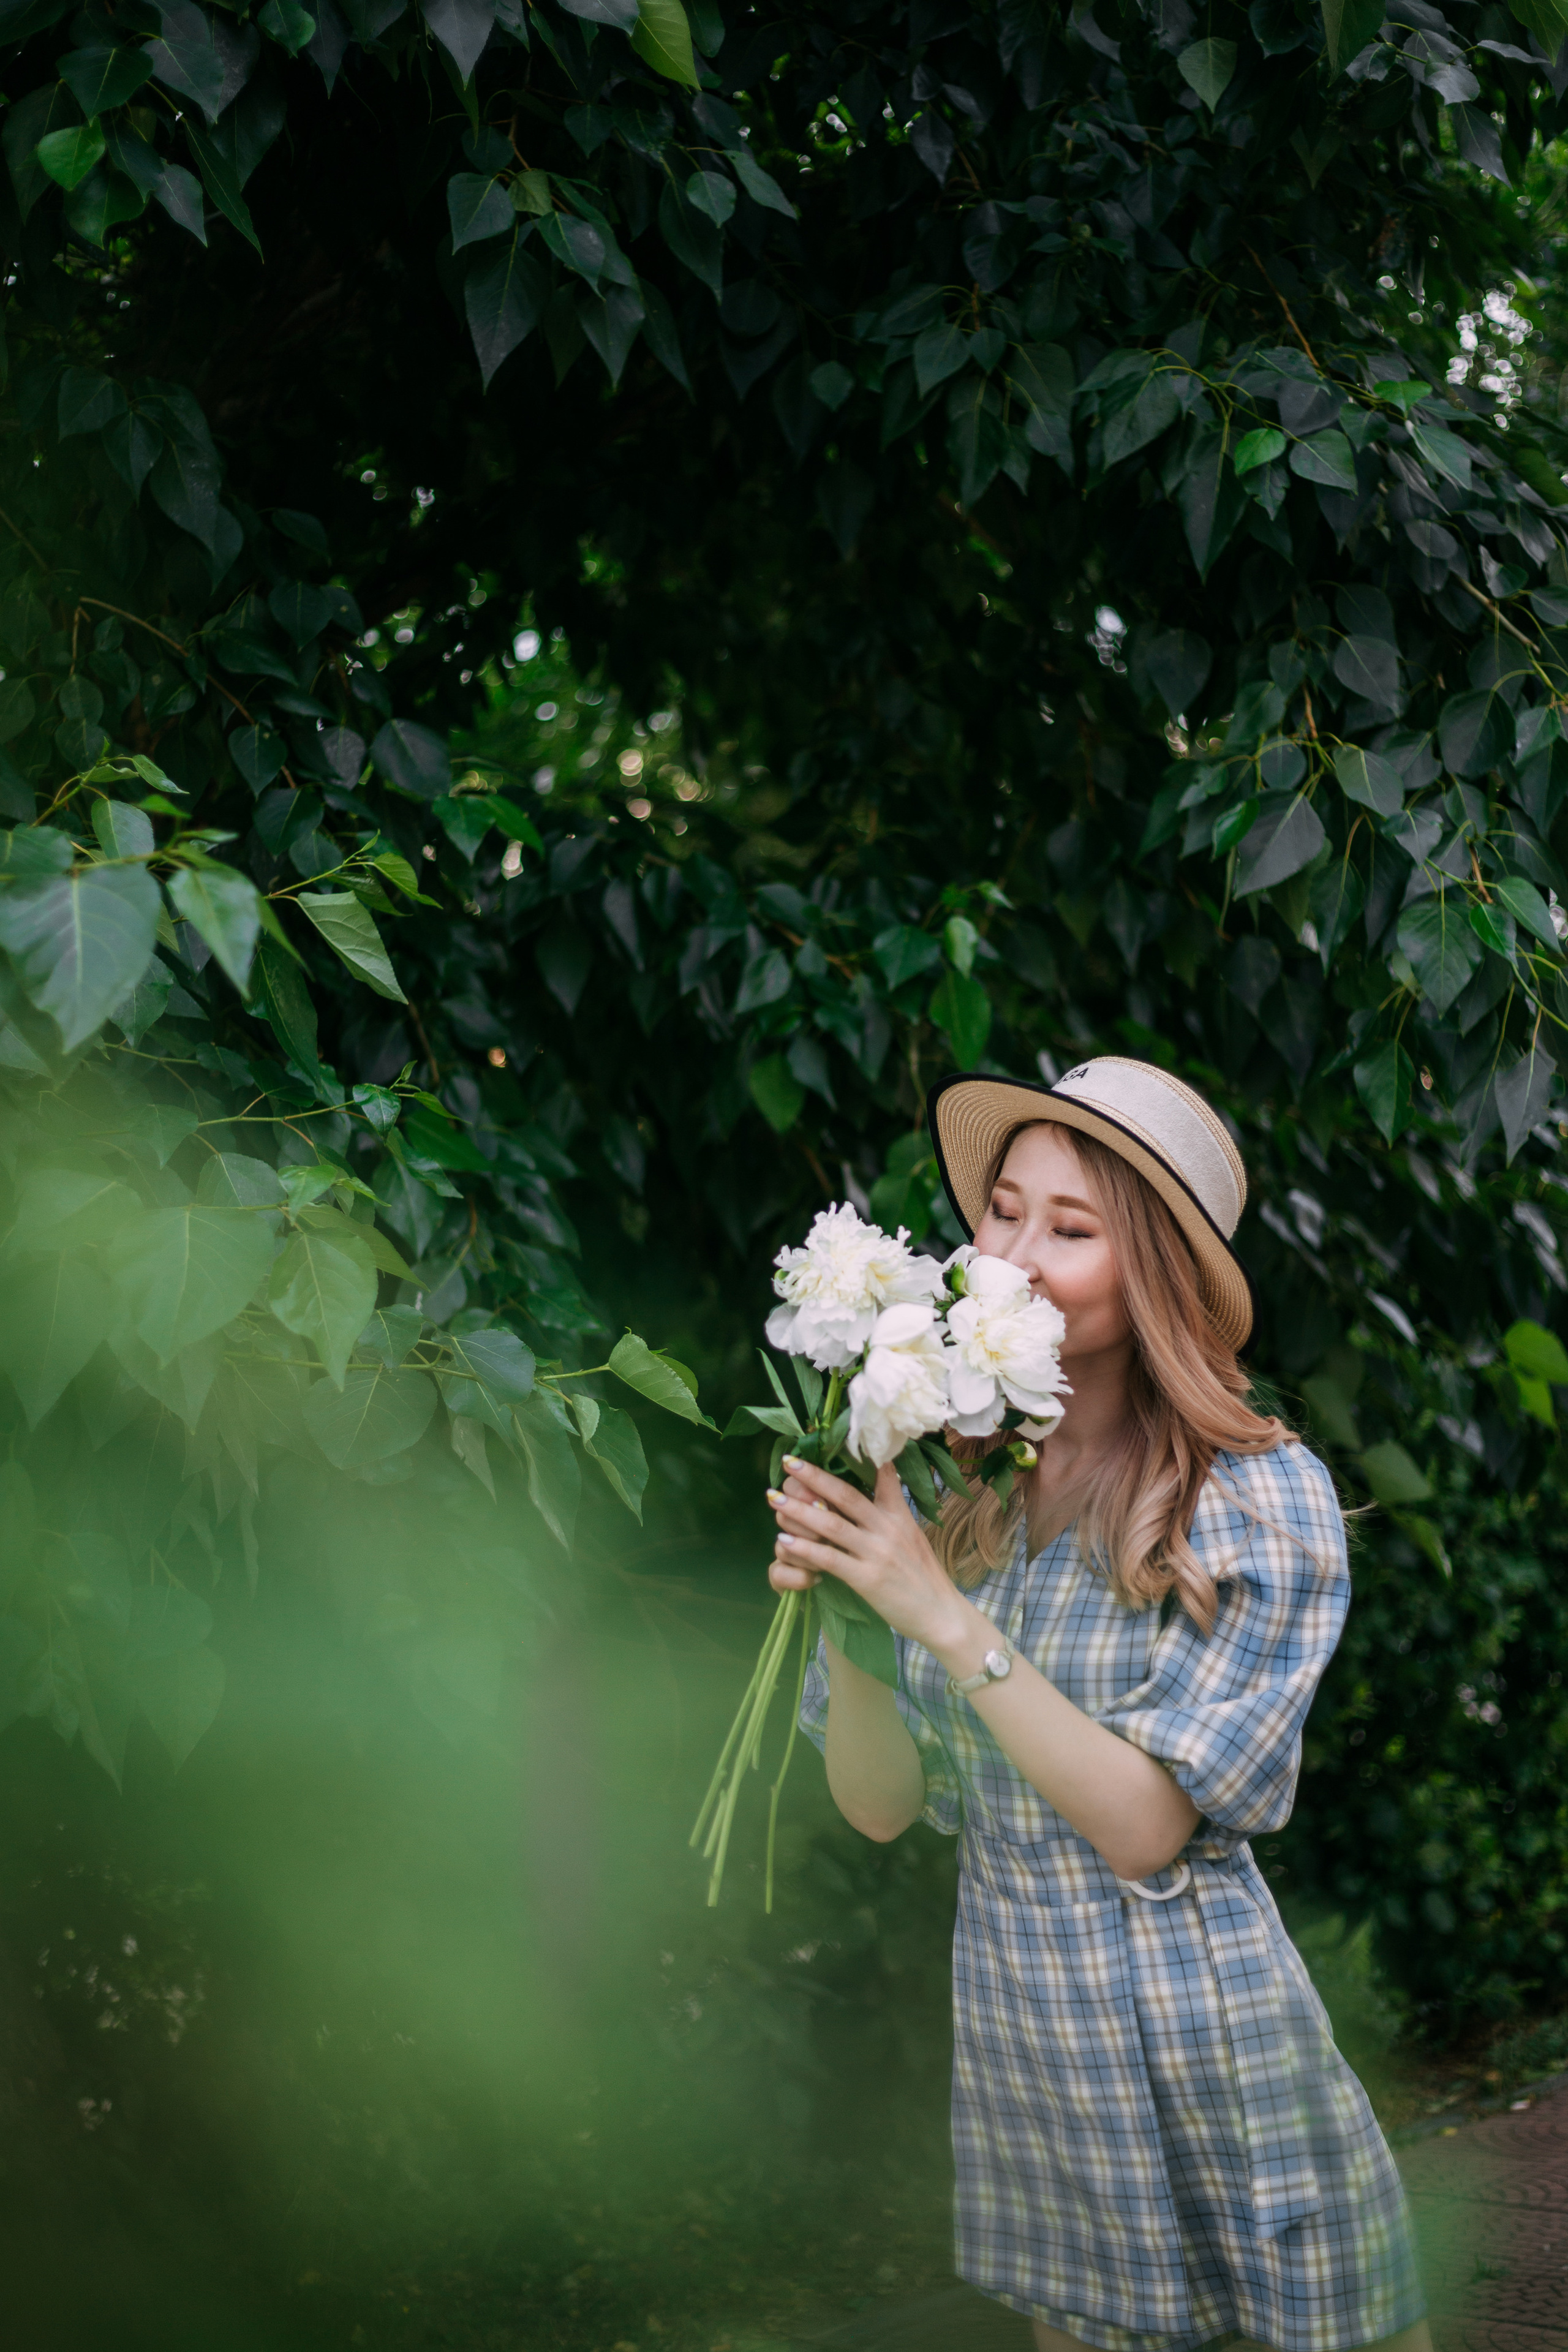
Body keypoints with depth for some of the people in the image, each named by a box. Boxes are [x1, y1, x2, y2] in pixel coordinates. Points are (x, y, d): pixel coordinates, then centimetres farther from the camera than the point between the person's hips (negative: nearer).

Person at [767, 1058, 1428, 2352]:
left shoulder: (1263, 1498, -14)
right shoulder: (947, 1484, -2)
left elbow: (1144, 1824, -19)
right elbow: (881, 1805, -1)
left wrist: (946, 1617, -25)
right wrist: (839, 1604, -18)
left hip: (1203, 2045, -4)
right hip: (1011, 2039, 4)